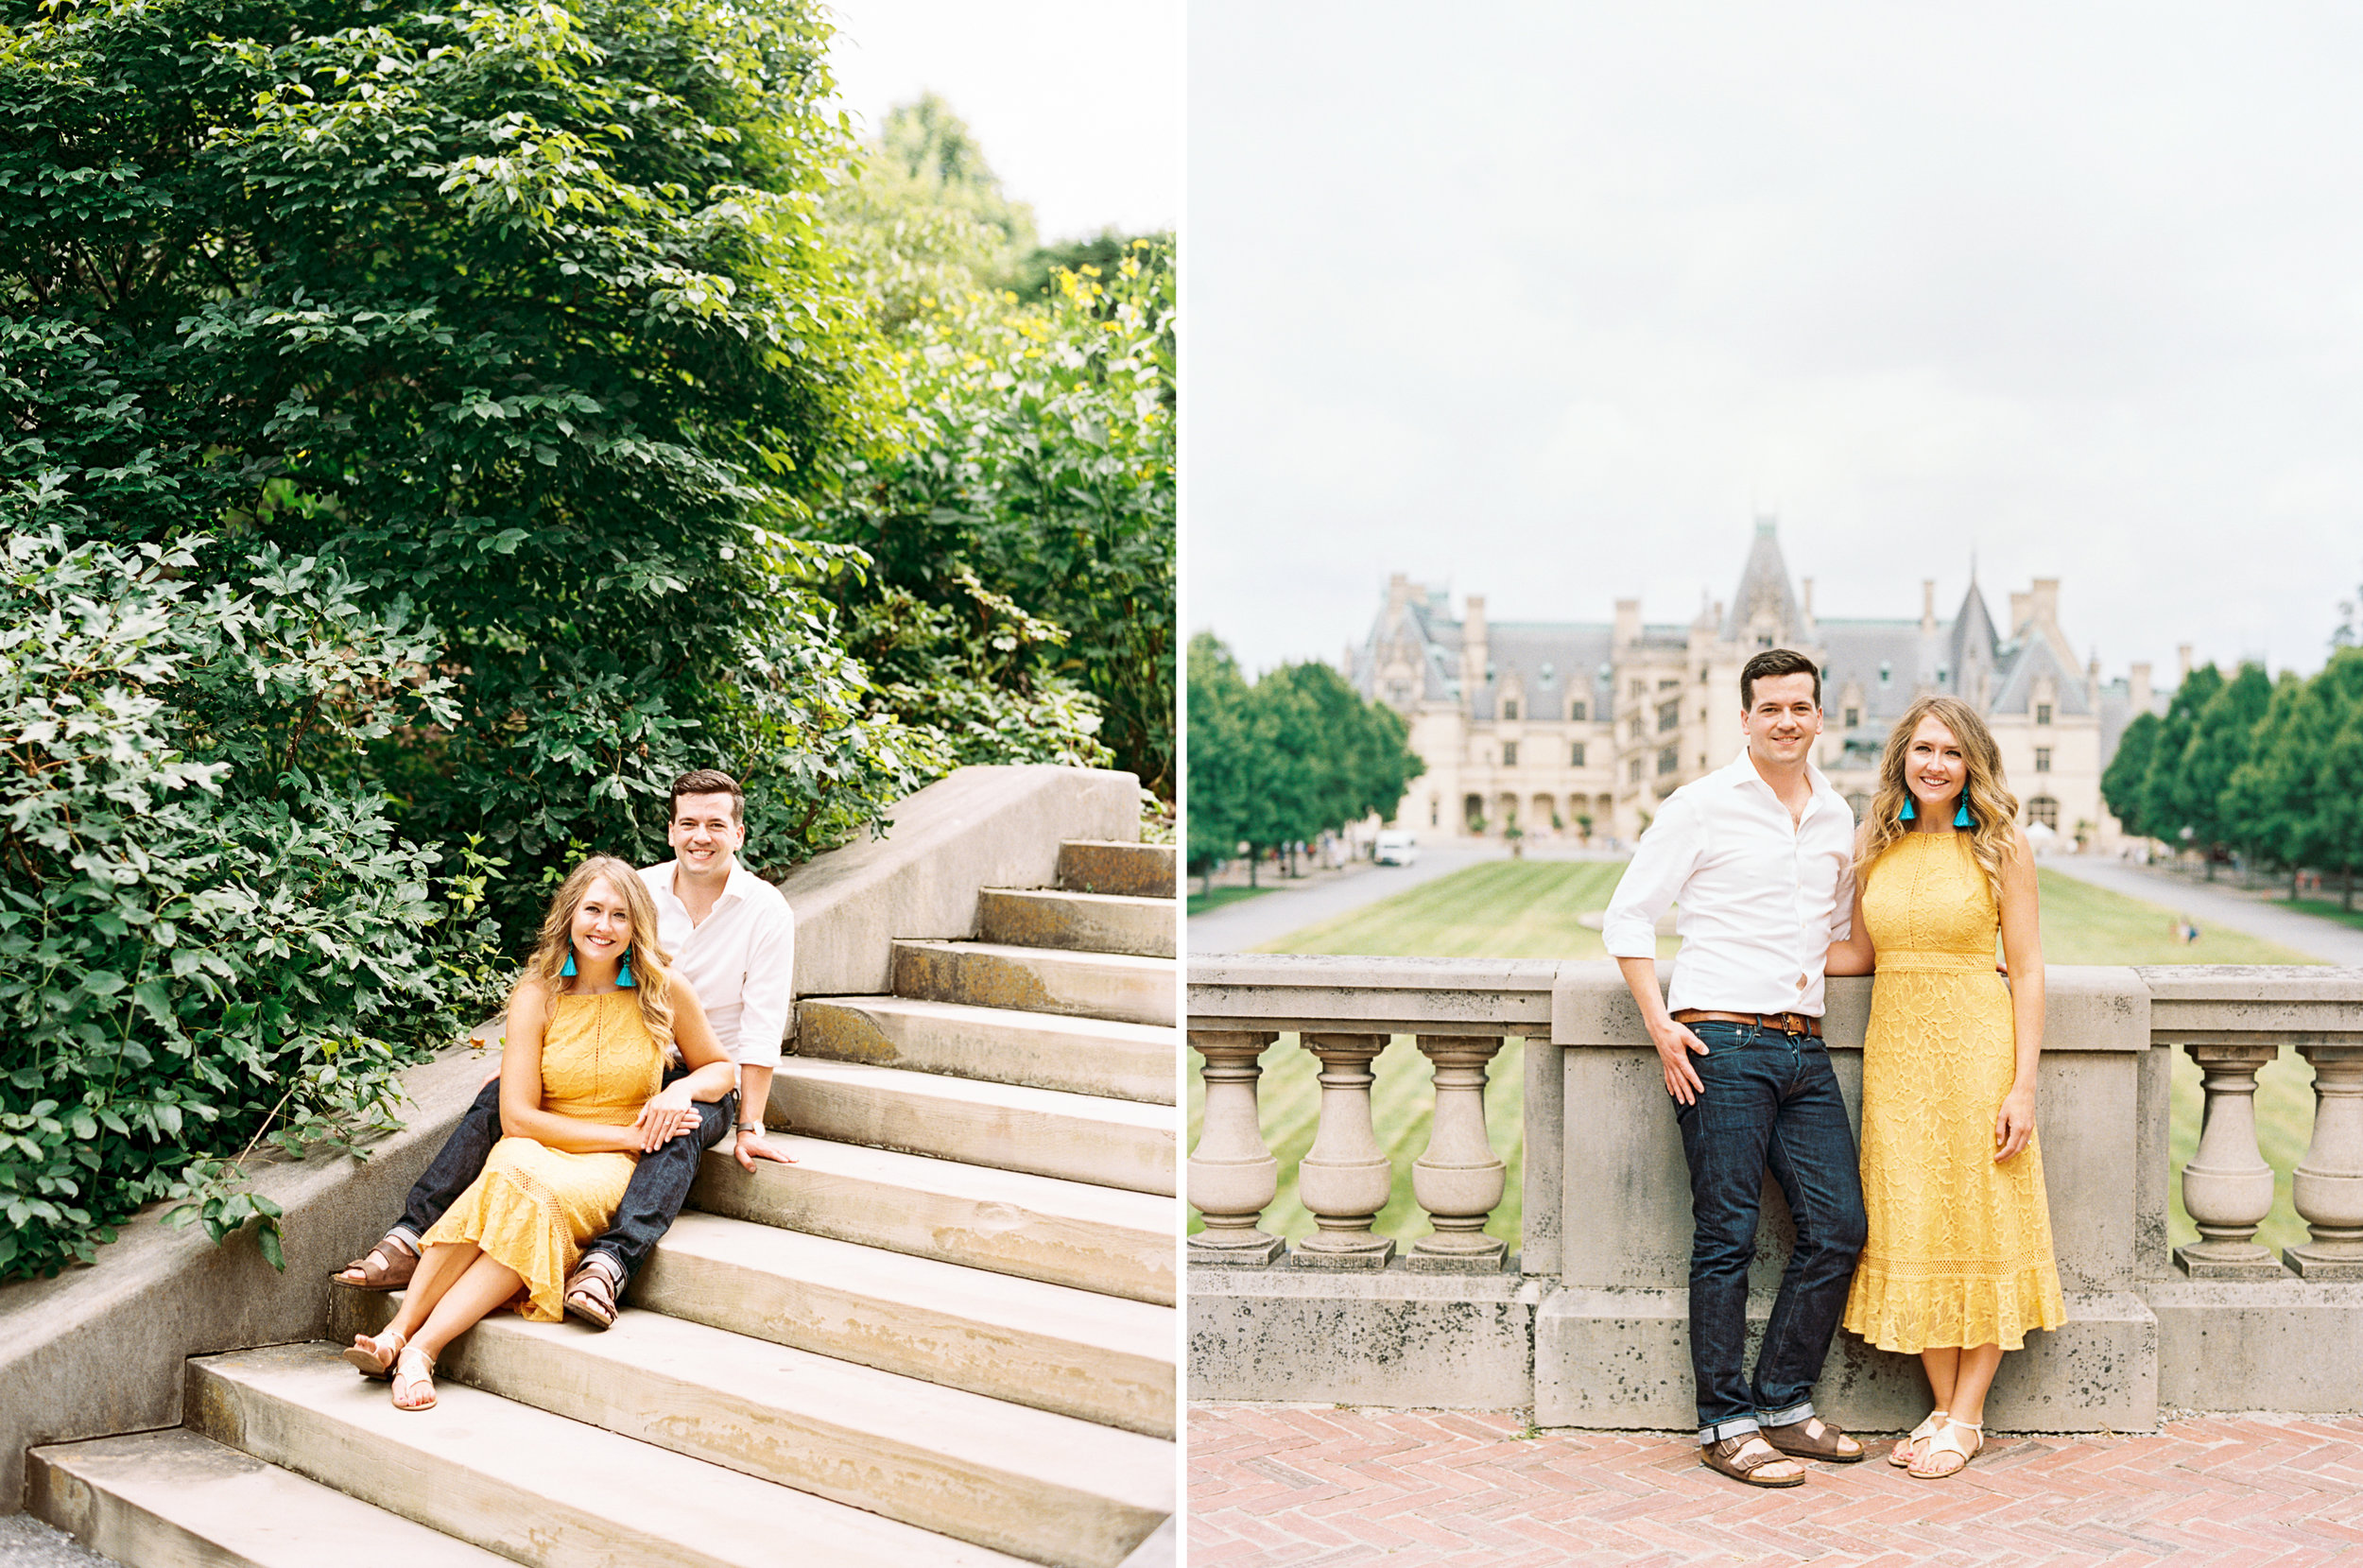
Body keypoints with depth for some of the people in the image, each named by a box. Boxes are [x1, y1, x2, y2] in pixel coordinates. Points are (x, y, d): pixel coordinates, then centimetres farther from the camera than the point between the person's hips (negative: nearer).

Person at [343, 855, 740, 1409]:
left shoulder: (664, 990, 1)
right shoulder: (538, 995, -1)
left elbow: (720, 1068, 16)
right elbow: (517, 1115, -6)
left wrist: (682, 1088, -8)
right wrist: (625, 1134, -12)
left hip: (615, 1172, 0)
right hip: (539, 1149, 0)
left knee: (544, 1196, -35)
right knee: (511, 1177, -37)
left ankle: (420, 1346, -41)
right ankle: (398, 1331, -39)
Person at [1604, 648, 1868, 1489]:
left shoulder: (1837, 817, 15)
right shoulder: (1702, 805, -2)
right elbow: (1627, 917, -2)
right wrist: (1659, 1024, -10)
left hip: (1803, 1046, 6)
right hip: (1720, 1042, -6)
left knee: (1838, 1225, 3)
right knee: (1726, 1237, -4)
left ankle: (1784, 1402, 16)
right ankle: (1726, 1425, 4)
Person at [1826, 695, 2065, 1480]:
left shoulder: (2001, 847, -4)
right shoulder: (1876, 848, 7)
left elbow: (2027, 969, -5)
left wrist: (2023, 1084, -11)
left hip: (1976, 1047, -4)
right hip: (1895, 1050, 4)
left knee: (1980, 1226, 1)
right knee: (1910, 1228, 6)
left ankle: (1966, 1417, 11)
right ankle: (1943, 1408, 17)